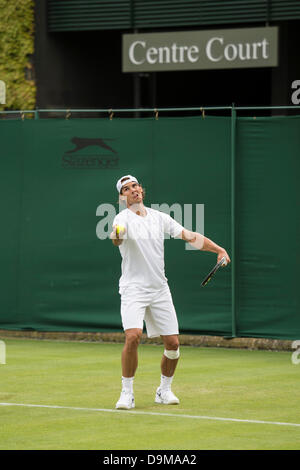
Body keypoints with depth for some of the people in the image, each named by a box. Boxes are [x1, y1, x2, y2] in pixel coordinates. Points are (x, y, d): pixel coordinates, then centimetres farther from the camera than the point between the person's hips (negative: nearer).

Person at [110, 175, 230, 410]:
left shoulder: (159, 218, 8)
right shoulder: (123, 218, -9)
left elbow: (190, 236, 12)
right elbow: (117, 239, -32)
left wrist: (219, 249, 3)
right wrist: (116, 236, -56)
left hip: (160, 290, 5)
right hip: (133, 289, -5)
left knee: (173, 343, 1)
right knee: (133, 337, -23)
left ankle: (165, 389, 23)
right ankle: (127, 392, -9)